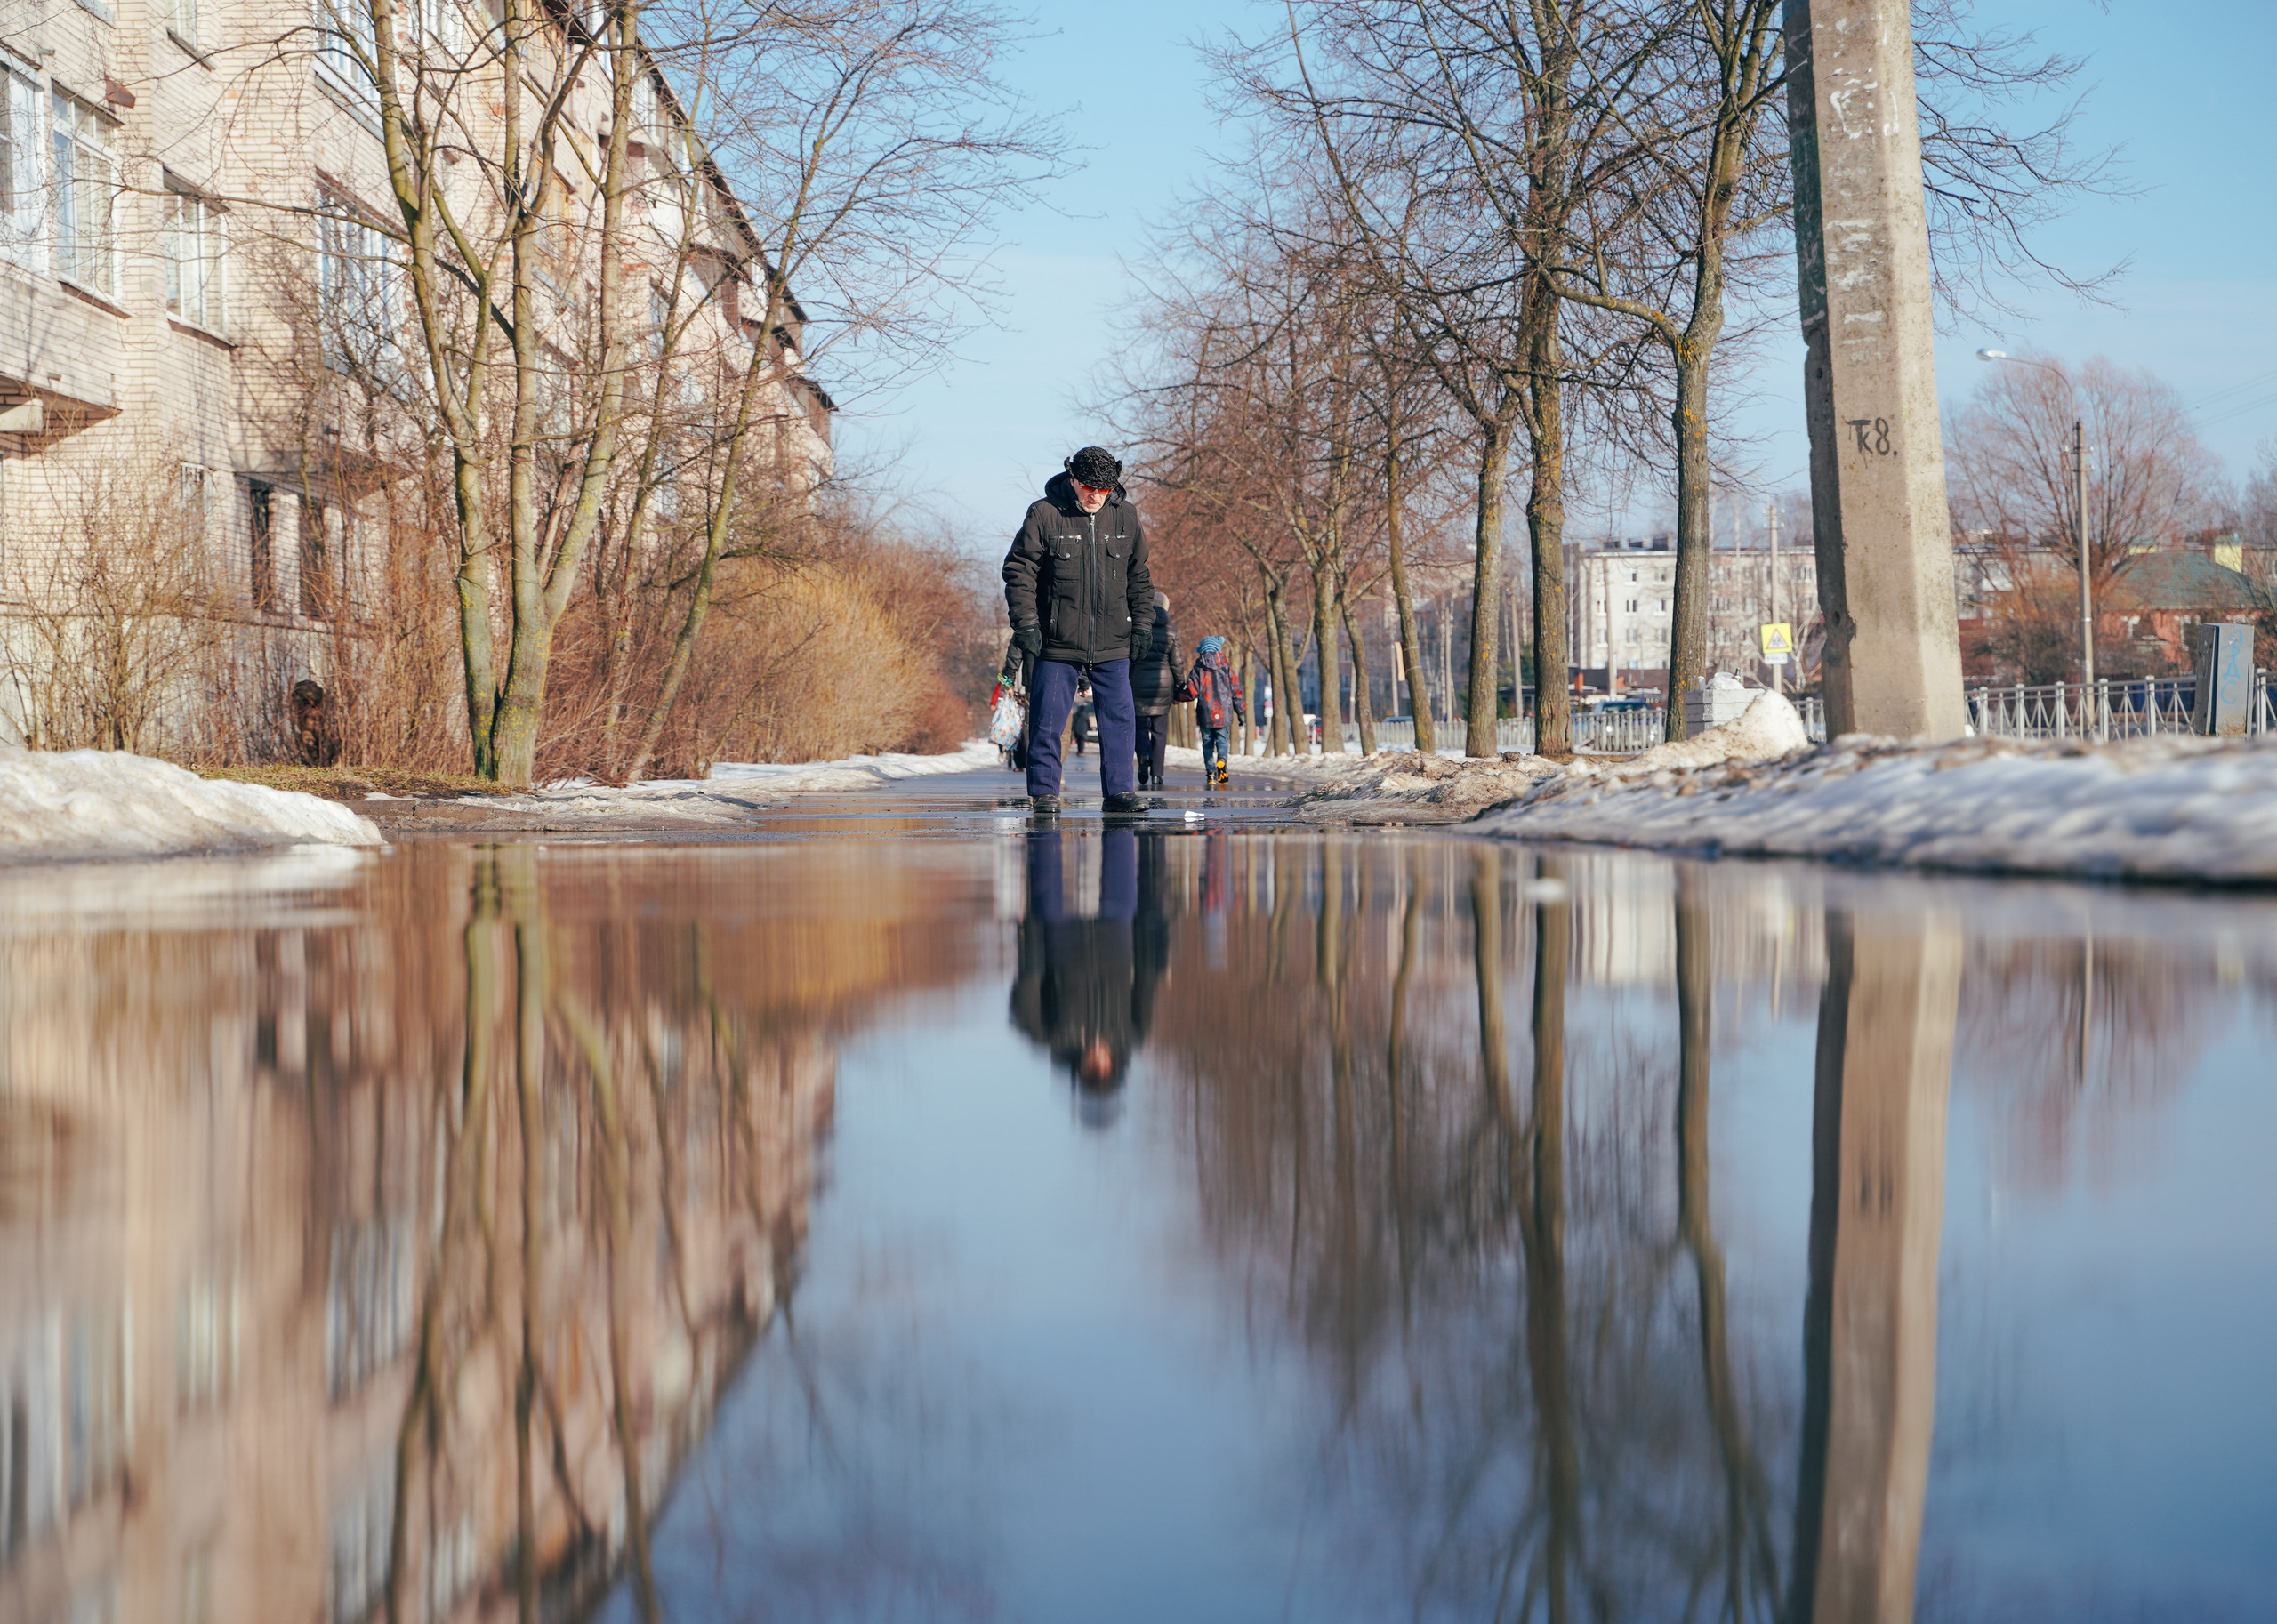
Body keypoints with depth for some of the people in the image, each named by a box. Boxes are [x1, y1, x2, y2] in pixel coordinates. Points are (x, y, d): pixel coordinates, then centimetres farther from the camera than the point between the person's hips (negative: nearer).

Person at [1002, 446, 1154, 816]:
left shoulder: (1125, 517, 6)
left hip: (1112, 645, 3)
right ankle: (1044, 793, 8)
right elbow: (1019, 570, -2)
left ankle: (1120, 791, 10)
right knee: (1048, 720, -1)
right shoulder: (1044, 514, -5)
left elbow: (1139, 576, 16)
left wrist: (1142, 623, 11)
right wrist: (1025, 621, -9)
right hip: (1058, 644, -3)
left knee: (1119, 719, 1)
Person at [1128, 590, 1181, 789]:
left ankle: (1144, 756, -19)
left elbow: (1128, 659, -1)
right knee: (1159, 731, 6)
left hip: (1140, 683, -1)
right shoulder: (1171, 631, 1)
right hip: (1163, 682, 1)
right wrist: (1177, 691, 10)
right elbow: (1176, 664, 2)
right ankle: (1156, 774, 3)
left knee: (1141, 727, 10)